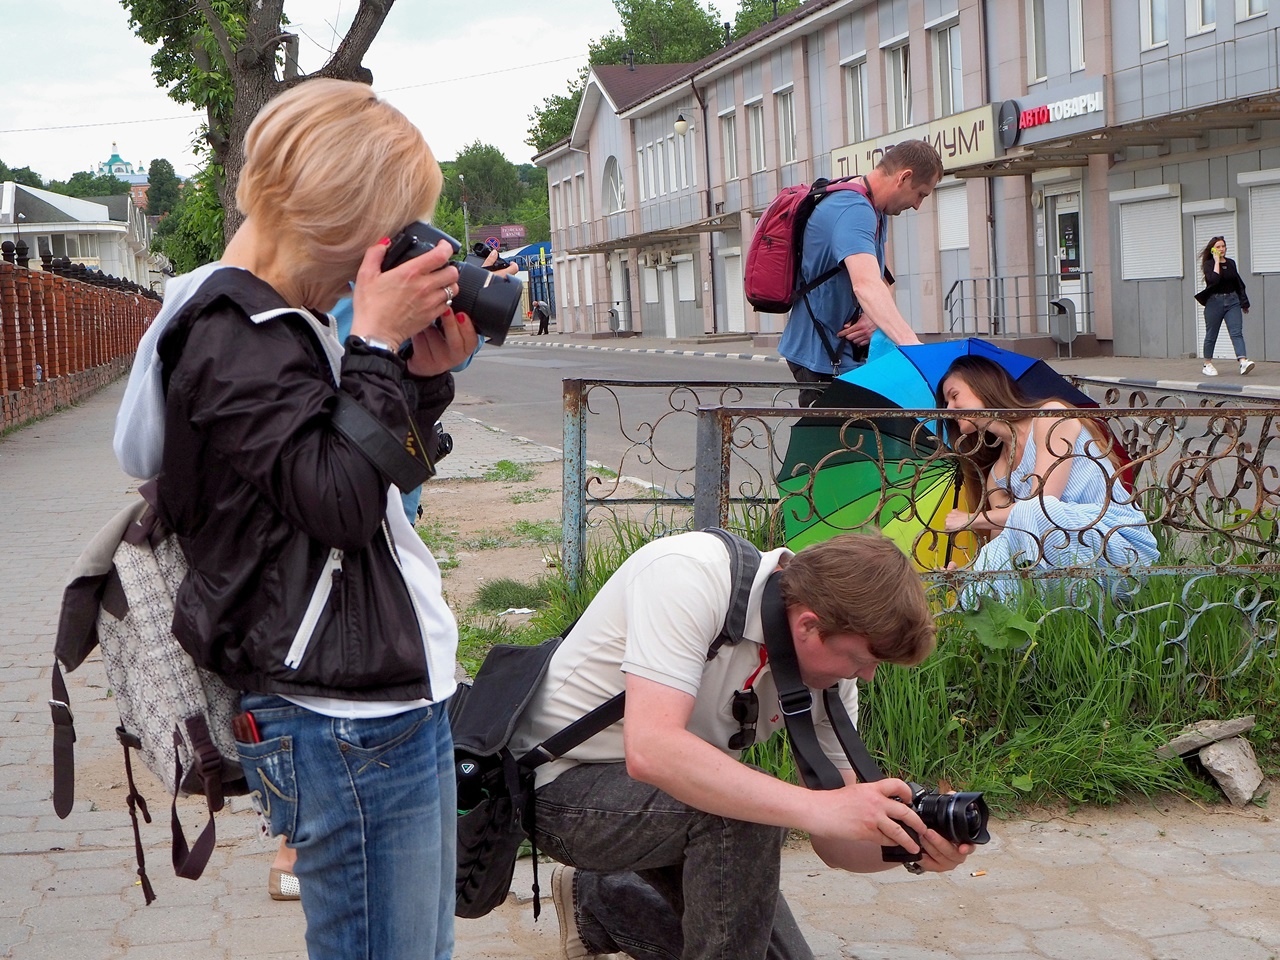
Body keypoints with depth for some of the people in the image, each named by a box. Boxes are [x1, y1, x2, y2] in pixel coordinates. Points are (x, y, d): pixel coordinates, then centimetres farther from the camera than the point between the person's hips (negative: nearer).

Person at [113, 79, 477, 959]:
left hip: (395, 702, 10)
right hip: (347, 723, -10)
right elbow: (340, 499, -23)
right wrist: (378, 343, -19)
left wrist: (424, 376, 4)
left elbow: (373, 479, 19)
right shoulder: (235, 339, -16)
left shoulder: (282, 324, 14)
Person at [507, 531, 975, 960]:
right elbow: (649, 750, -42)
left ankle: (599, 903, 27)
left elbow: (834, 841, -6)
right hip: (564, 786, -7)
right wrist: (817, 808, -45)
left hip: (674, 794, 8)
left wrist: (913, 842, -28)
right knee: (743, 810, -32)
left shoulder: (830, 658, -10)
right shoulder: (688, 573, -30)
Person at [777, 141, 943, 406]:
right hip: (822, 356, -10)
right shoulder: (853, 211, -24)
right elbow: (865, 285, -40)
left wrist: (876, 317, -12)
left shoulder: (877, 212, 11)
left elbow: (881, 280, 12)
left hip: (845, 352, 10)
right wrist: (912, 345, -52)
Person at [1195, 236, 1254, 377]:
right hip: (1215, 301, -3)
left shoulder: (1231, 263, 10)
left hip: (1232, 301, 3)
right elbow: (1213, 280, -24)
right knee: (1211, 335, 6)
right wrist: (1217, 261, -16)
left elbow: (1238, 283, 17)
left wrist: (1244, 302, 18)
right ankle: (1207, 365, 19)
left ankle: (1243, 362, -24)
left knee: (1237, 332, -11)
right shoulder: (1208, 264, -4)